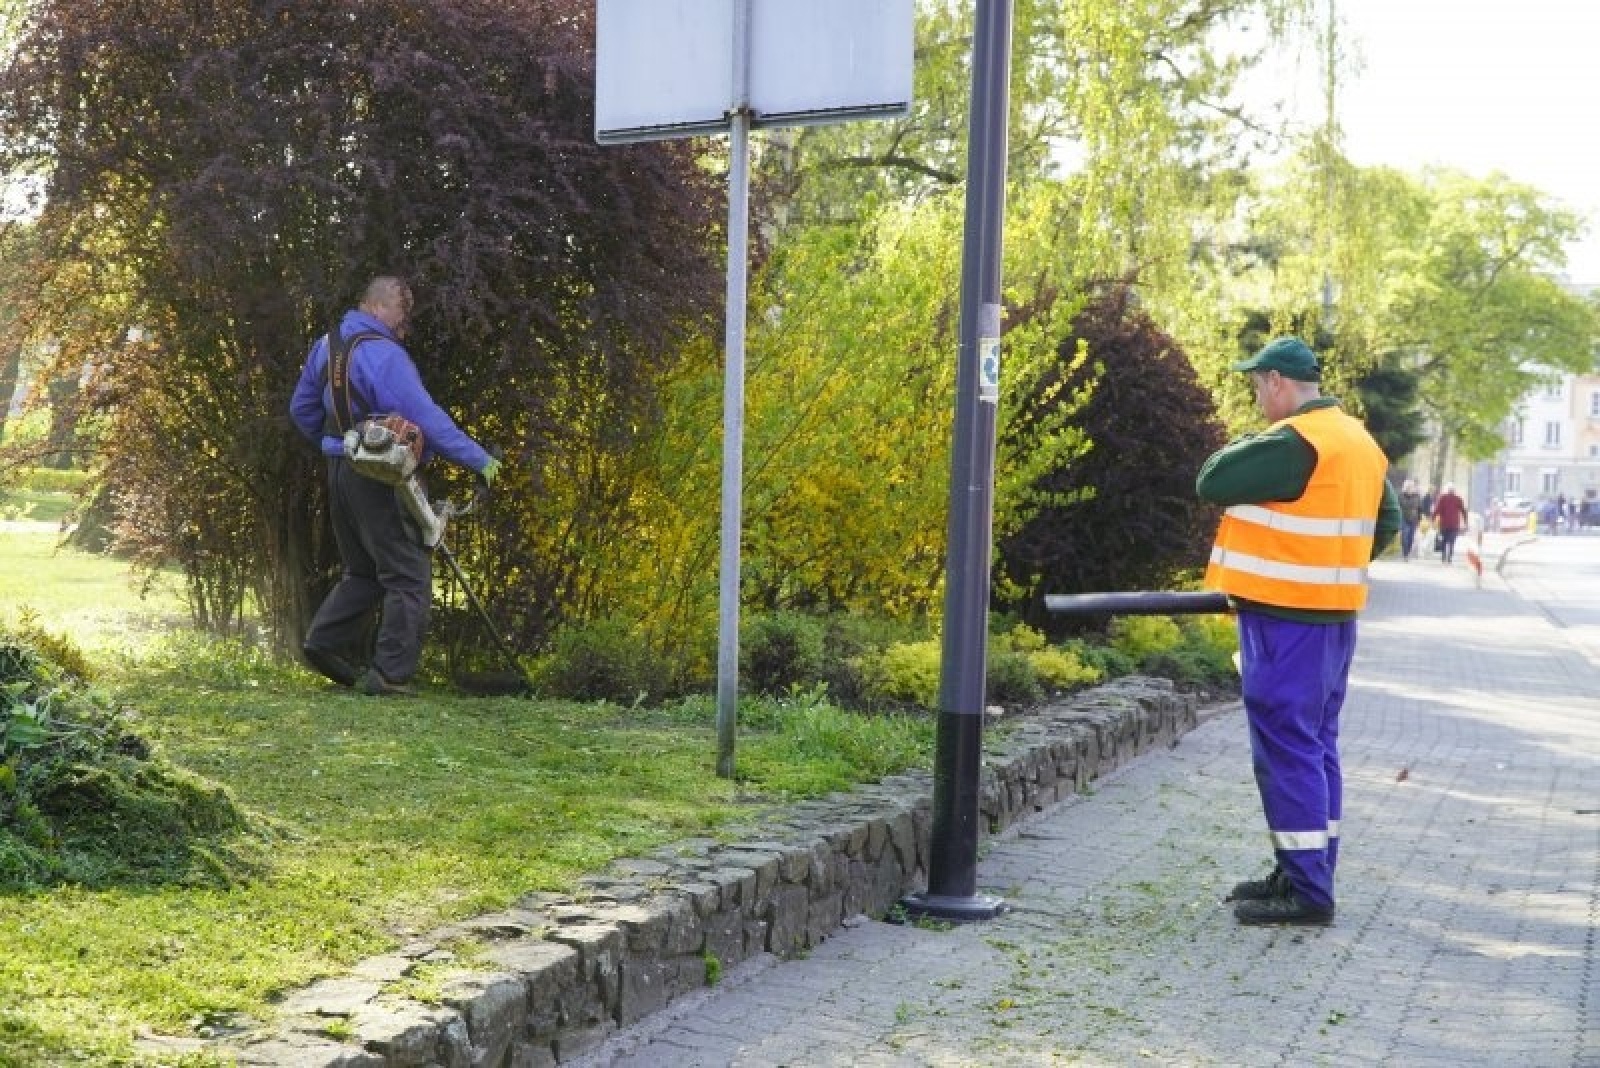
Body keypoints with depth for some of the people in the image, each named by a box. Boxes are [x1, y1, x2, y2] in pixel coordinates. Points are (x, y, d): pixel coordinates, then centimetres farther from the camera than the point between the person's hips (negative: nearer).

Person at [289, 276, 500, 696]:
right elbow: (427, 419, -20)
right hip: (380, 478, -9)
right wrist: (478, 459, -14)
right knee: (409, 577, -1)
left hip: (340, 472, 9)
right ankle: (390, 675, -4)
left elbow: (301, 408, 20)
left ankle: (326, 641, 11)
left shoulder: (327, 345, 10)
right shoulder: (385, 355, -18)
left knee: (362, 570, 23)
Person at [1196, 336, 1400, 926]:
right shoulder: (1360, 442, 13)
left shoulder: (1293, 442, -18)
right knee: (1315, 746, 14)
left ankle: (1306, 891, -2)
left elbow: (1212, 482, -15)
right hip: (1334, 616, 10)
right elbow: (1387, 522, 20)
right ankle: (1307, 872, 22)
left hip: (1286, 619, -10)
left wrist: (1245, 444, 2)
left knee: (1285, 749, -5)